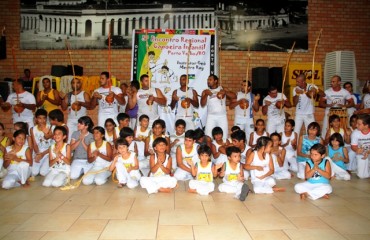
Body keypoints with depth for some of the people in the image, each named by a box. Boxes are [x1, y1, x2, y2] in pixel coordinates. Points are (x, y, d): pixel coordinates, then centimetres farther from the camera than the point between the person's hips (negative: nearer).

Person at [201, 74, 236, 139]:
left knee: (224, 136, 0)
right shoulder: (205, 91, 7)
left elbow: (234, 96, -3)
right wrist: (206, 95, -14)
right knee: (208, 136, -7)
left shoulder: (222, 90, 6)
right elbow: (202, 105, -2)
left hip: (222, 116, 0)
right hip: (211, 116, 0)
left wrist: (225, 92, -18)